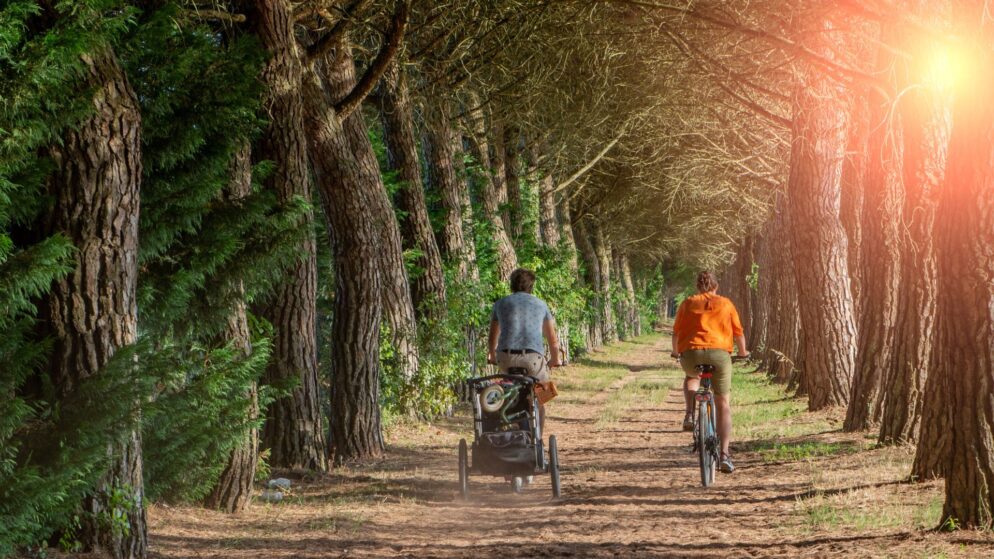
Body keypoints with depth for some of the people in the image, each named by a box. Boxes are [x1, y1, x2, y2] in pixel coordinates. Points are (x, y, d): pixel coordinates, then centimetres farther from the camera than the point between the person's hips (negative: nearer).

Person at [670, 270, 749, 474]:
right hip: (719, 353, -1)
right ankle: (724, 455, -4)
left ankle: (690, 415, 12)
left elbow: (676, 333, 18)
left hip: (691, 353, 1)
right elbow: (739, 333, 18)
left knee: (691, 378, 37)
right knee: (723, 405, 8)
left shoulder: (688, 303, 15)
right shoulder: (725, 304, 15)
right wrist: (743, 352, 37)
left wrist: (676, 352, 37)